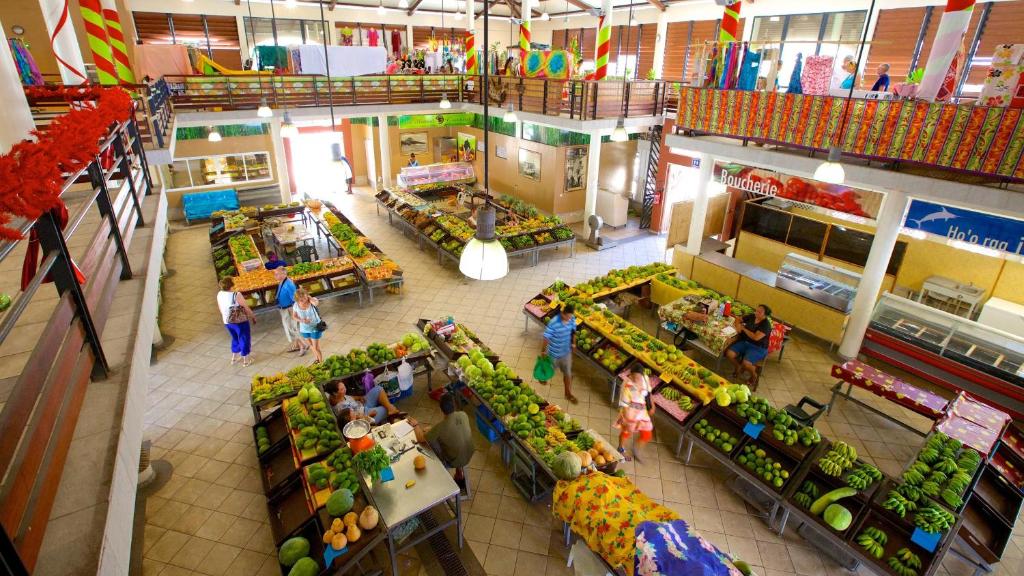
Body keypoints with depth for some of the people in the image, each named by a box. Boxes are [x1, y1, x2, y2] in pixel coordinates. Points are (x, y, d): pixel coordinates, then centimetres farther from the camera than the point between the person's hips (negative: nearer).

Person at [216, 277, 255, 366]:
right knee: (244, 339, 11)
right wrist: (253, 317, -1)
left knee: (235, 338, 27)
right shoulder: (236, 295, -25)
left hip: (227, 322, 7)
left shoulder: (219, 294, -5)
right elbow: (246, 308, -16)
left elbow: (220, 308, 9)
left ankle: (234, 357, 39)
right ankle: (245, 360, 22)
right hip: (240, 321, -6)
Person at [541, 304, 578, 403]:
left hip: (566, 351, 4)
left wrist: (573, 343, 14)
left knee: (568, 373, 15)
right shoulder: (554, 323, -34)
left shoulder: (572, 319, -16)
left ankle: (568, 393, 35)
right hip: (554, 352, -4)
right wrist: (543, 350, -11)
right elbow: (547, 337, -21)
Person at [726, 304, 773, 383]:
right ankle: (739, 367, 14)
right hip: (744, 342, 6)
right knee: (729, 354, -18)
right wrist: (738, 325, -7)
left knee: (746, 363, -30)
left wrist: (744, 328, -17)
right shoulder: (751, 317, 2)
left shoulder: (766, 324, -17)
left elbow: (756, 337, -27)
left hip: (758, 348, -6)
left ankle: (754, 374, 7)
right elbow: (738, 319, 17)